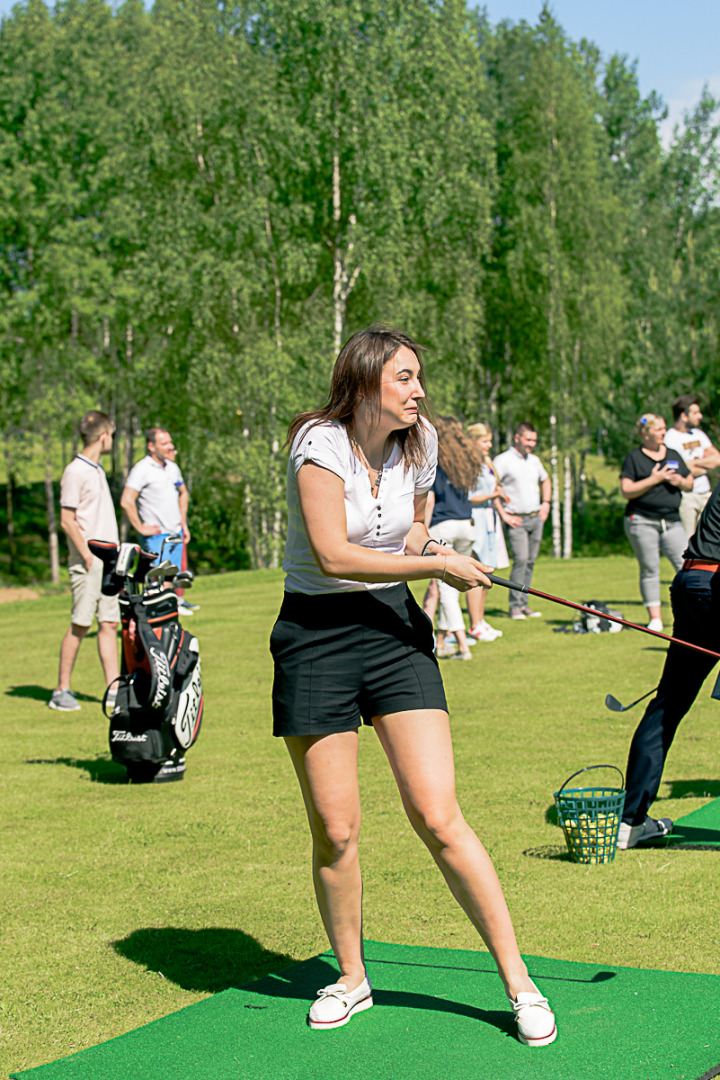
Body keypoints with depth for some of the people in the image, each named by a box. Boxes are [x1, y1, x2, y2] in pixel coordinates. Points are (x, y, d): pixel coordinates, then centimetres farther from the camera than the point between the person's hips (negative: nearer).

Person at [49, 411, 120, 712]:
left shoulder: (97, 470, 16)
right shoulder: (75, 472, -10)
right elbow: (67, 520, -13)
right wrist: (87, 556, -15)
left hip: (108, 561, 8)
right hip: (88, 564, -8)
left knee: (109, 624, 6)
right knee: (80, 626, -4)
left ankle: (114, 690, 7)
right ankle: (62, 690, 4)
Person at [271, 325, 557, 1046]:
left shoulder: (418, 445, 5)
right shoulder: (321, 443, -13)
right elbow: (332, 555, -21)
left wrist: (419, 542, 1)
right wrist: (438, 565, -16)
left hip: (394, 629, 3)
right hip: (316, 639, -3)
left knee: (438, 818, -7)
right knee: (334, 831, 1)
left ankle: (518, 981, 1)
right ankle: (351, 978, 23)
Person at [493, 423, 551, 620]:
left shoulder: (534, 460, 14)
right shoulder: (503, 460, -7)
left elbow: (545, 481, 32)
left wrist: (546, 503, 17)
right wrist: (503, 515, -14)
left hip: (536, 518, 6)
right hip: (517, 520, -6)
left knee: (530, 561, 5)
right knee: (521, 559, -15)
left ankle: (523, 603, 12)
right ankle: (515, 605, -8)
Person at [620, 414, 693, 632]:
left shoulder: (673, 456, 17)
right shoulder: (634, 458, 1)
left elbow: (690, 485, 22)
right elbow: (627, 490, -8)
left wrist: (681, 482, -1)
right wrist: (653, 479, -14)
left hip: (672, 521, 4)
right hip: (641, 521, -4)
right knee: (650, 569, -1)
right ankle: (655, 617, 5)